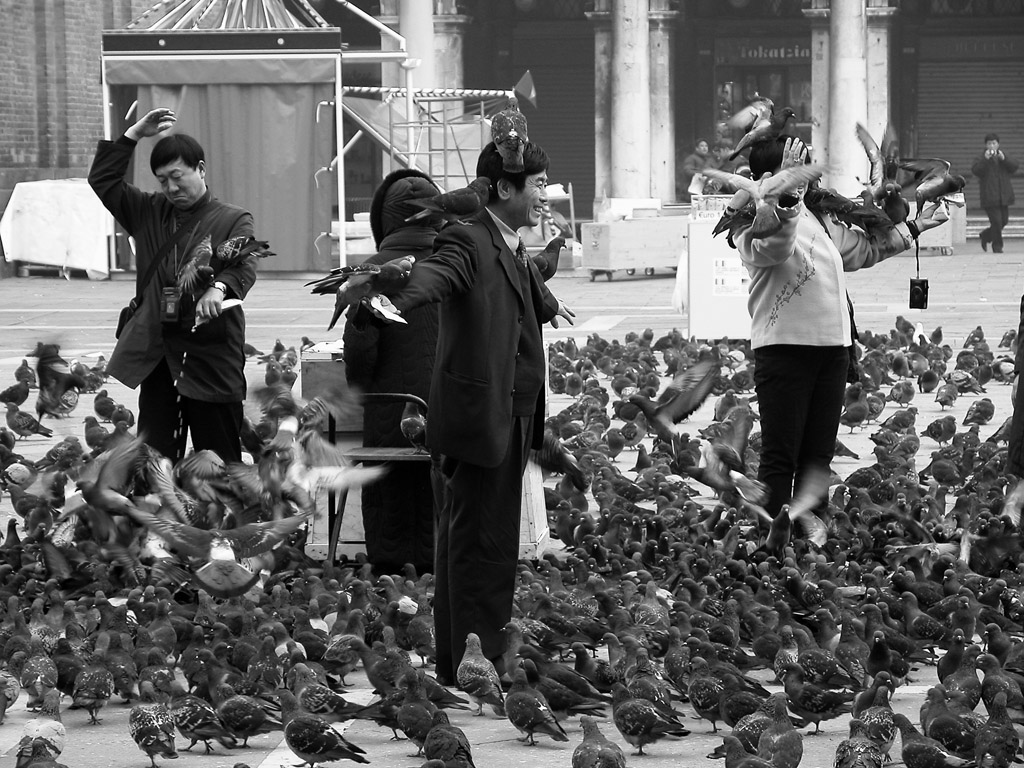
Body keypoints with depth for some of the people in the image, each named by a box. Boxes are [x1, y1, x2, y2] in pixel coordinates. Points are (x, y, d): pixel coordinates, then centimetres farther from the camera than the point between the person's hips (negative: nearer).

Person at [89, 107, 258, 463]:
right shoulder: (148, 213, 15)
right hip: (155, 354, 5)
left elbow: (244, 266, -17)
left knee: (221, 464, -1)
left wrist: (218, 288, -39)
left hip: (211, 358, -4)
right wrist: (134, 135, 7)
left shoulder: (233, 220, 0)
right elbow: (102, 181, 14)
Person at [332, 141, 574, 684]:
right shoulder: (467, 242, -14)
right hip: (477, 415, -10)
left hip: (511, 418, 10)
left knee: (496, 541, 15)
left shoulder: (514, 250, 16)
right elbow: (431, 275, -35)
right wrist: (387, 295, -57)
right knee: (476, 543, -8)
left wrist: (551, 306, 62)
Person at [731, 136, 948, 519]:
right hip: (784, 347, -8)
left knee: (818, 457, 10)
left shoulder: (817, 217, 19)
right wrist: (787, 195, -41)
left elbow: (864, 248, 35)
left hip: (832, 347, 8)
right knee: (780, 459, -8)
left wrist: (914, 226, 41)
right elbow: (771, 248, -31)